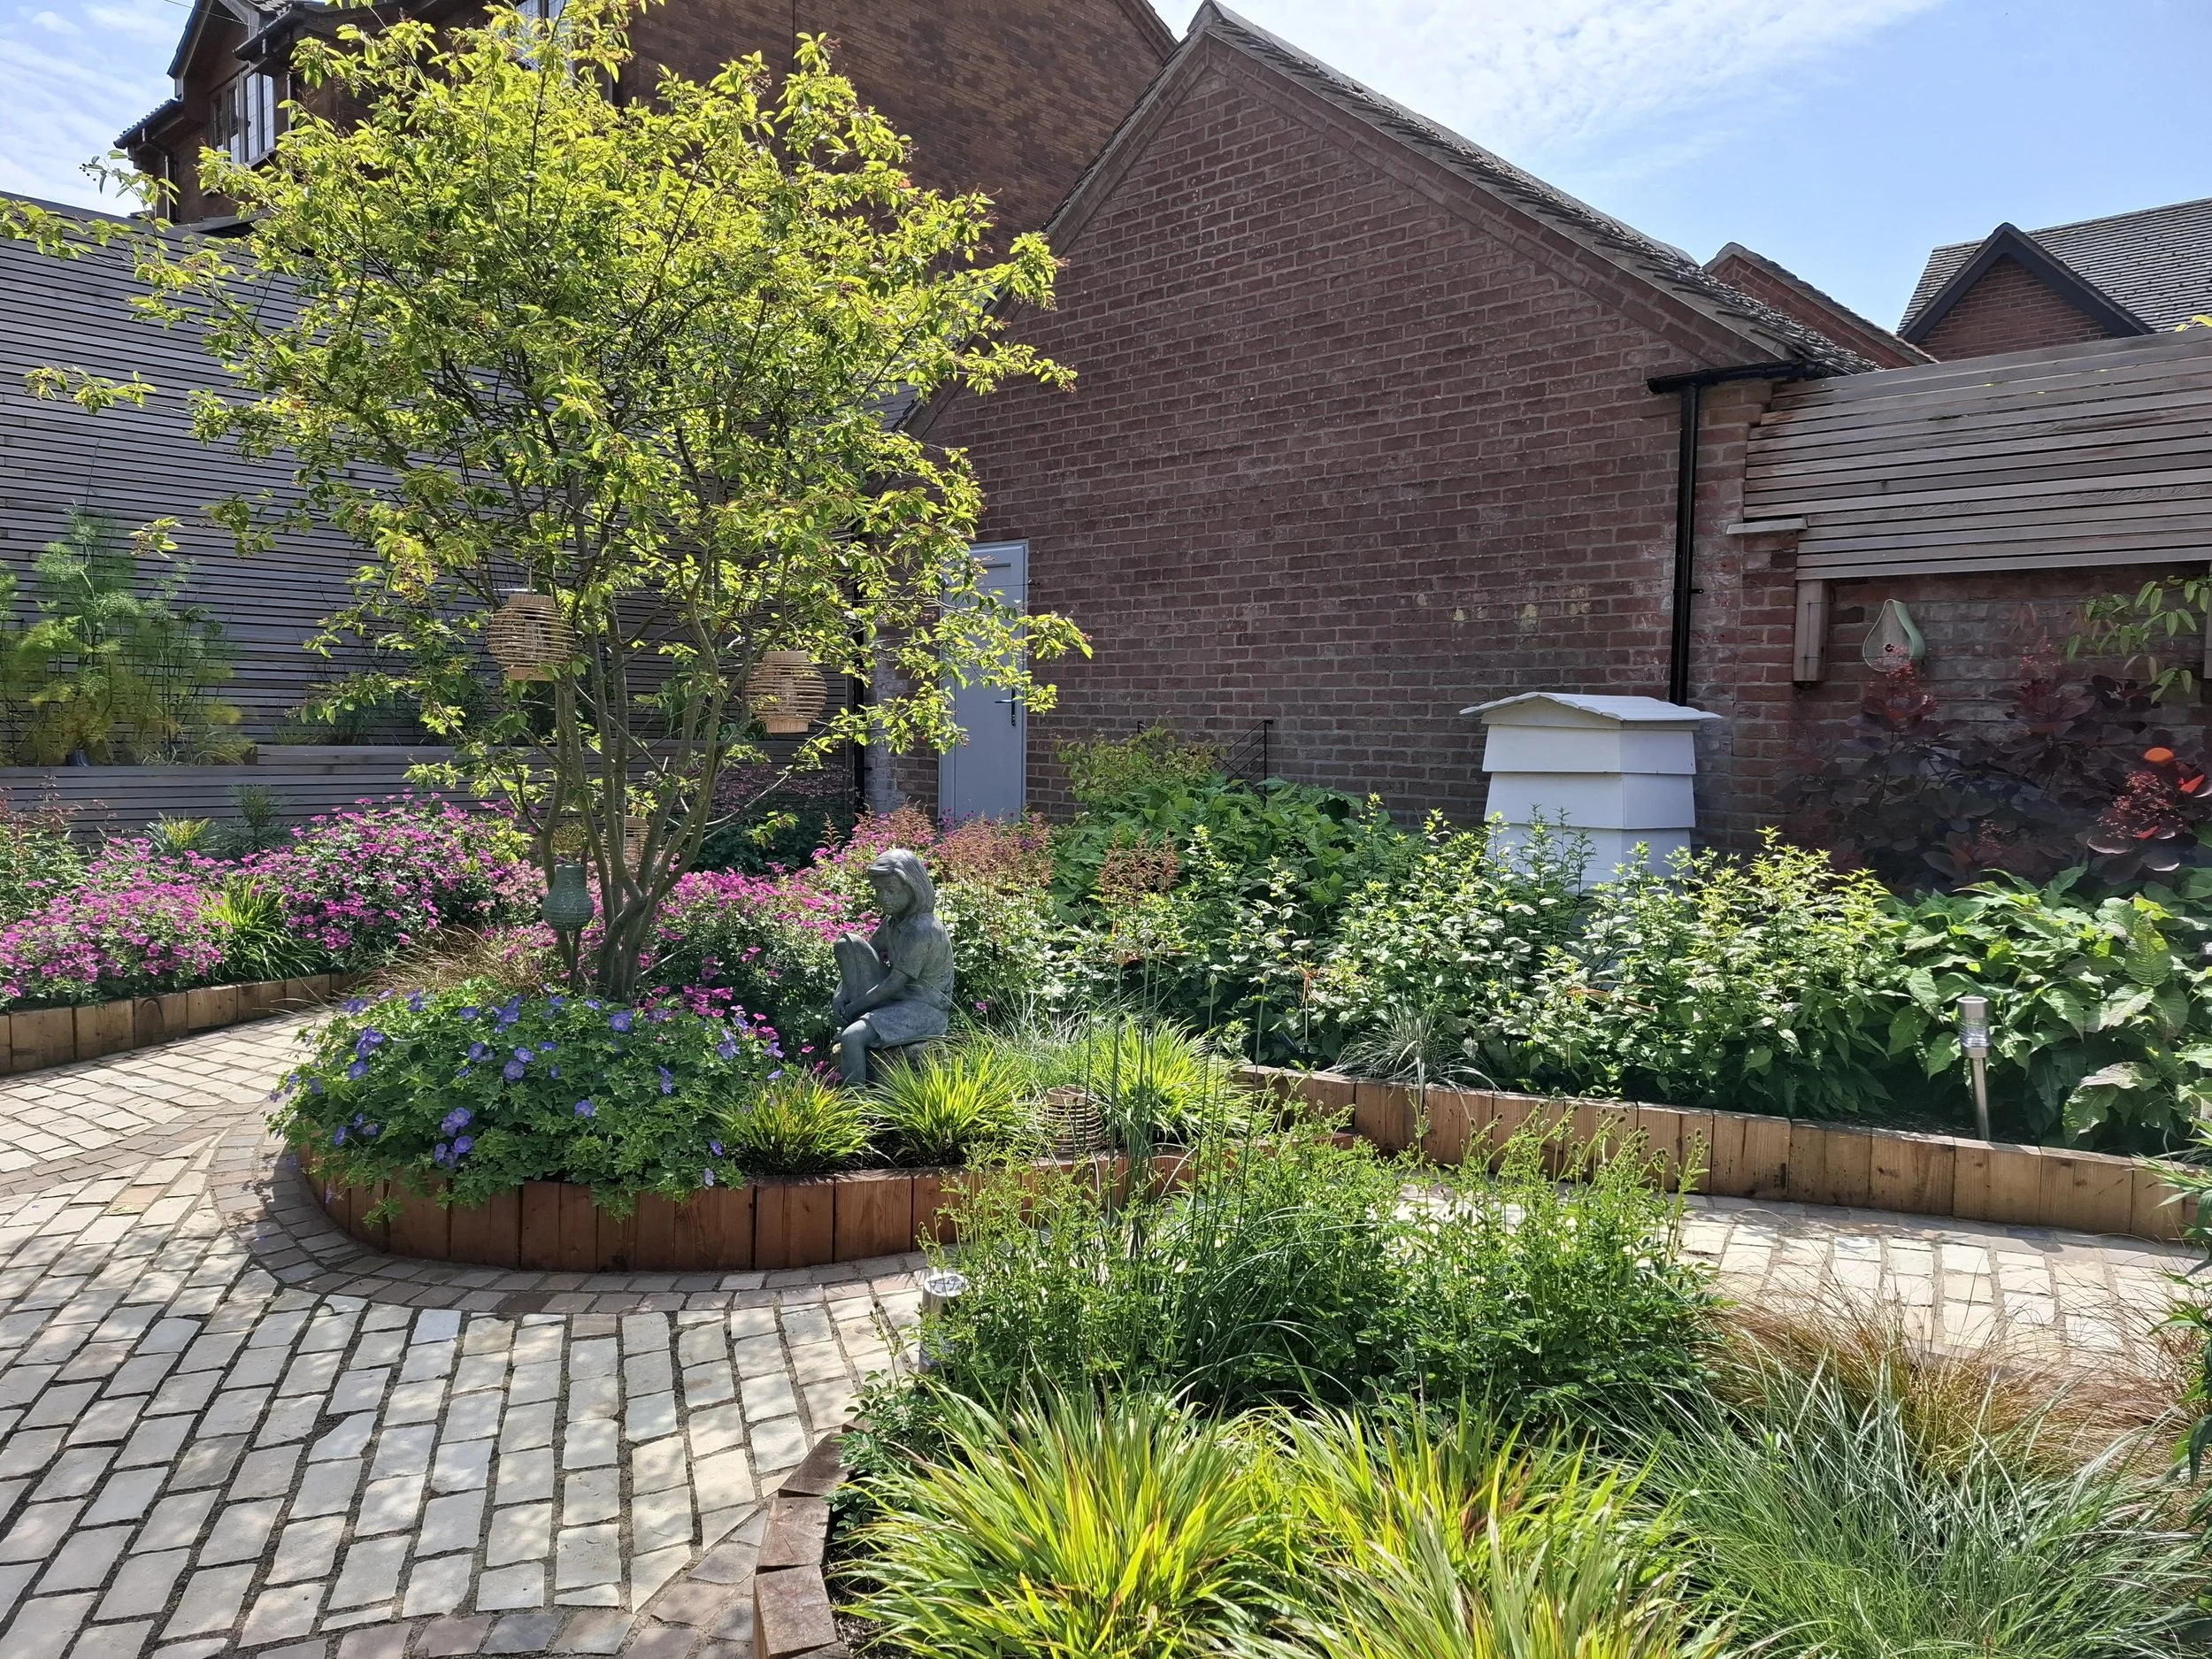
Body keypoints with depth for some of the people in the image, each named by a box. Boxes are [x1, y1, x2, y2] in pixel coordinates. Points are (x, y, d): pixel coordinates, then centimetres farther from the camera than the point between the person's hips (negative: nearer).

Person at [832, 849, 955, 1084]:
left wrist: (851, 1009, -14)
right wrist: (841, 993, -5)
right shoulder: (894, 918, 3)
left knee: (852, 1038, -29)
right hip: (896, 996, 9)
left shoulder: (922, 930, -24)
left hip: (925, 1009, -9)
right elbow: (866, 954, 11)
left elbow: (895, 983, -23)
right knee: (847, 943, -2)